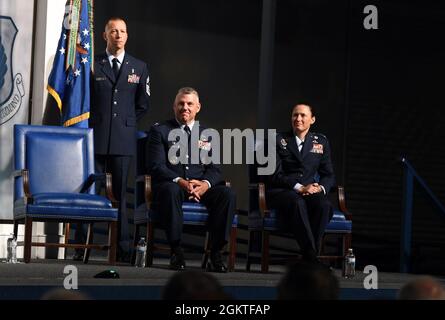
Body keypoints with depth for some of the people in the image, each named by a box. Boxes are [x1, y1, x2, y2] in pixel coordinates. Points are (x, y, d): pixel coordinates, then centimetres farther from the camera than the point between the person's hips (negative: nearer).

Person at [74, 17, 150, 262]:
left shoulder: (139, 67, 10)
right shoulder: (92, 64, 5)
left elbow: (143, 104, 16)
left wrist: (126, 123, 12)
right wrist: (93, 123, 6)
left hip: (123, 140, 1)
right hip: (95, 138, -1)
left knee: (120, 194, 3)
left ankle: (122, 249, 4)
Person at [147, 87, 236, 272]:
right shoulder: (159, 131, 8)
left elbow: (214, 168, 9)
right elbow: (156, 166, -4)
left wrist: (205, 184, -16)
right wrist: (180, 181, -22)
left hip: (201, 187, 3)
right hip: (172, 185, -3)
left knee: (227, 194, -27)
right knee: (171, 190, -39)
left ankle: (215, 253, -22)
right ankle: (176, 251, -28)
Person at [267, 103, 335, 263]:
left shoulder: (321, 141, 16)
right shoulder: (279, 140, 7)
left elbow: (328, 174, 14)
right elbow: (275, 175, -4)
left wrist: (321, 188, -10)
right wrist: (299, 188, -18)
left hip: (310, 191, 3)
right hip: (281, 192, -3)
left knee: (324, 205, -33)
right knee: (297, 203, -38)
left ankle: (309, 257, -30)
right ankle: (312, 258, -40)